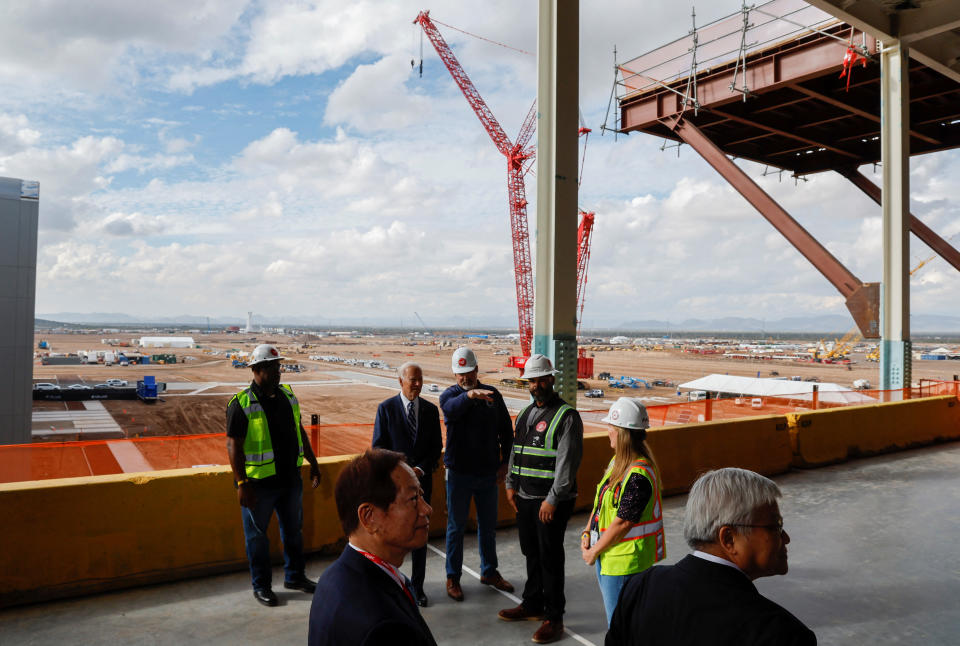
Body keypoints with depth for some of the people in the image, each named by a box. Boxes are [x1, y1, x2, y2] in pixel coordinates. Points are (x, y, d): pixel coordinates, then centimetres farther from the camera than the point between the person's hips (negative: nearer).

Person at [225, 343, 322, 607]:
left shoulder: (287, 395, 6)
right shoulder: (241, 403, -13)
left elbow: (300, 432, 15)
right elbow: (233, 445, -15)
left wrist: (313, 464, 15)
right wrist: (242, 483, -19)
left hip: (290, 478, 6)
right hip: (259, 483, -6)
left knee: (293, 529, 18)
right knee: (257, 535, 10)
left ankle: (294, 576, 36)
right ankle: (261, 586, 27)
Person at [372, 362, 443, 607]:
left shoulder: (430, 410, 3)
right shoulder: (386, 408, -4)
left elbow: (436, 447, 5)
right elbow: (378, 447, -3)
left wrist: (420, 469, -9)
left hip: (422, 480, 2)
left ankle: (417, 586, 21)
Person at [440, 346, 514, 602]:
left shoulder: (492, 394, 2)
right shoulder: (449, 394, -8)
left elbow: (506, 430, 9)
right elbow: (451, 408, -34)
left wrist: (505, 462, 3)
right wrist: (469, 395, -53)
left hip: (488, 473, 3)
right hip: (459, 473, -3)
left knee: (488, 525, 16)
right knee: (456, 526, 8)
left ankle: (489, 572, 32)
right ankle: (453, 577, 22)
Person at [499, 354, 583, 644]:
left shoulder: (567, 416, -13)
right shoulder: (525, 414, 11)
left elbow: (567, 463, -18)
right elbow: (515, 451, 18)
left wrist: (552, 500, -19)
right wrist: (511, 485, 12)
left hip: (552, 501, -7)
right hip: (524, 498, 7)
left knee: (550, 558, 2)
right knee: (531, 553, 19)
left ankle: (554, 618, 16)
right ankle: (532, 605, 36)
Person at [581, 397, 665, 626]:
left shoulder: (638, 475, -25)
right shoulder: (618, 461, 5)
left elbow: (623, 522, -23)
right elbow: (600, 500, 13)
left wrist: (594, 551, -14)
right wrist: (587, 532, 3)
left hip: (625, 561, -9)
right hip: (607, 555, 9)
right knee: (613, 616, 22)